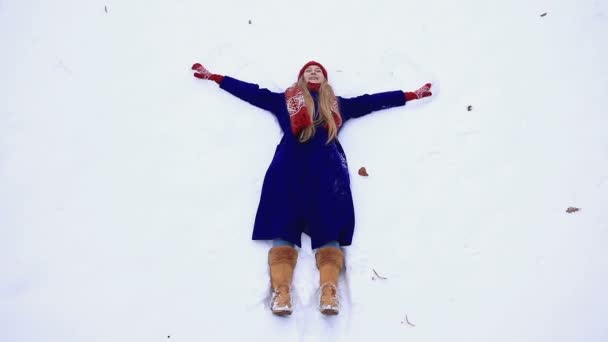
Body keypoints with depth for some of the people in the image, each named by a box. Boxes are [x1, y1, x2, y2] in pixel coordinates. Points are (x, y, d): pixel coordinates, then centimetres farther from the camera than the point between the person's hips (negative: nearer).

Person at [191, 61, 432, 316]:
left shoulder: (338, 104, 35)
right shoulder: (284, 101, 32)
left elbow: (372, 101, 34)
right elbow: (251, 91, 31)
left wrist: (411, 95, 32)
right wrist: (213, 77, 29)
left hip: (326, 167, 1)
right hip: (290, 166, 0)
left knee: (328, 228, -22)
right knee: (283, 226, -22)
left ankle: (329, 290, -38)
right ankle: (281, 290, -36)